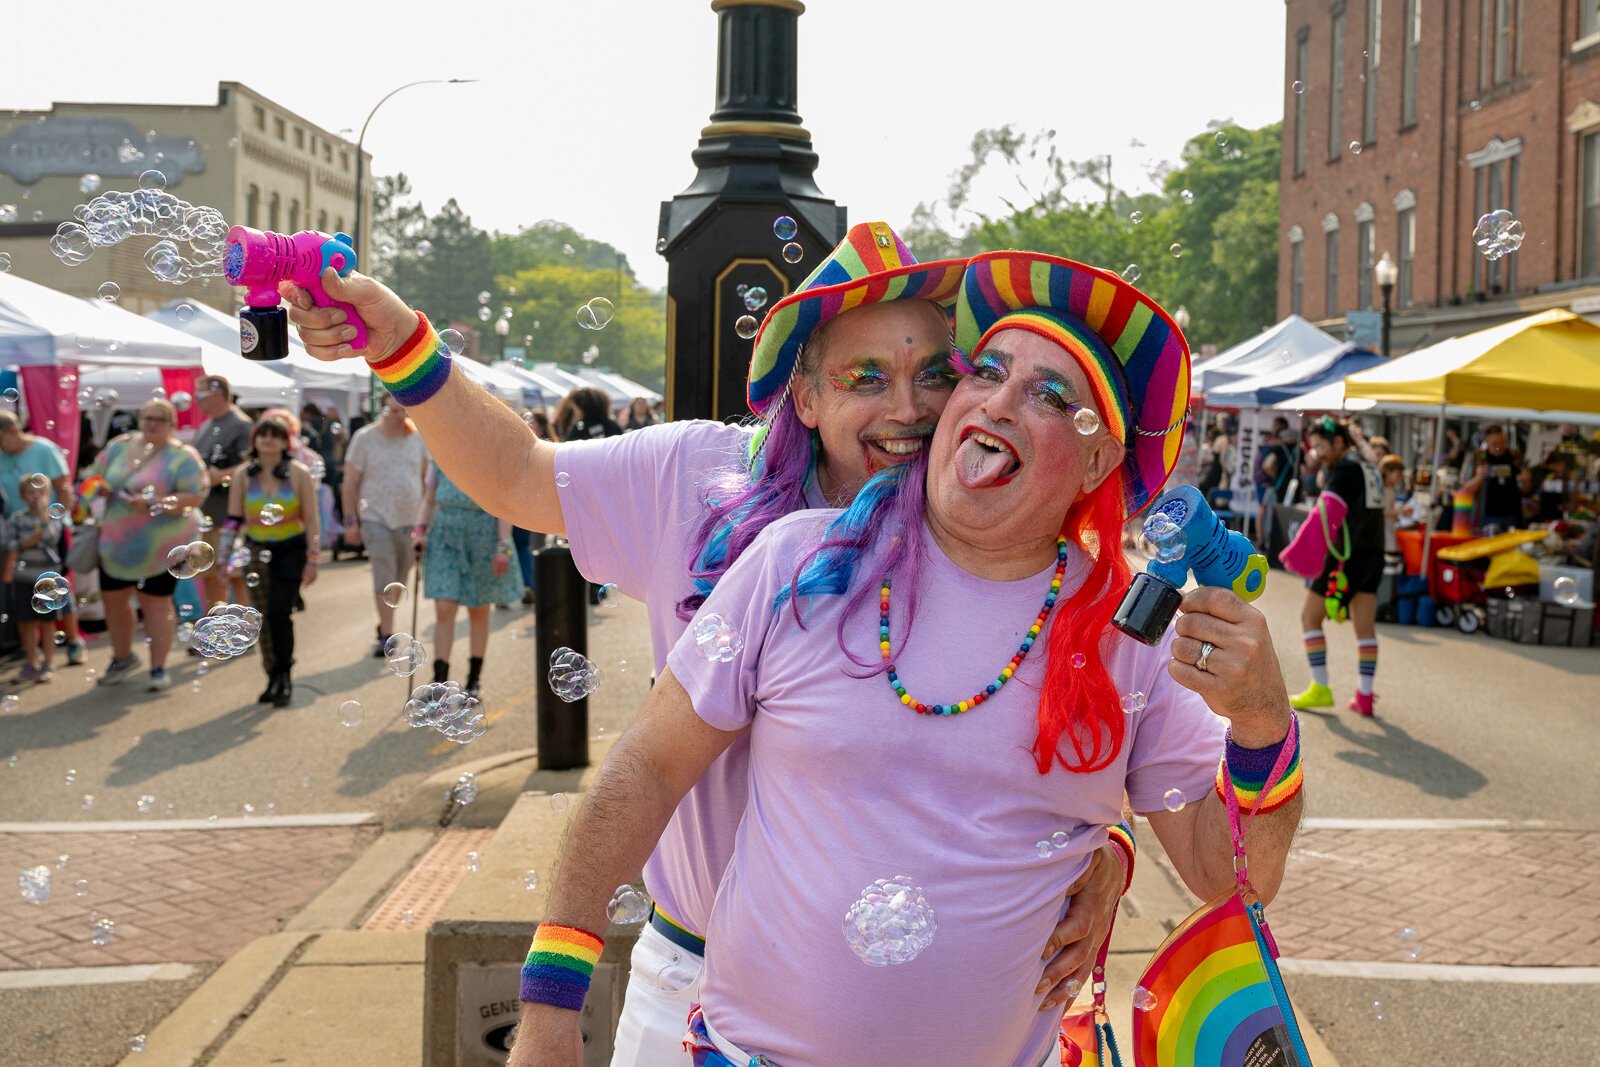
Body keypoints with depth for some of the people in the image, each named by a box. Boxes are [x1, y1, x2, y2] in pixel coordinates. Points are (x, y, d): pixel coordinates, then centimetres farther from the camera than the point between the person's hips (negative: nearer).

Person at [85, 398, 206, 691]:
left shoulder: (182, 457, -13)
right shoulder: (119, 446, 5)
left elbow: (195, 497, -20)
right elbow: (97, 478, 14)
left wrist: (155, 504, -29)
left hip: (161, 545, -6)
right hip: (117, 543, 6)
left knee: (156, 601, 0)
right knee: (112, 598, 14)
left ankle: (158, 668, 12)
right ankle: (123, 657, 35)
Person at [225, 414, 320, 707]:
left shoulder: (299, 473, -4)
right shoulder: (242, 474, 2)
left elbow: (311, 519, -3)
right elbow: (234, 519, 5)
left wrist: (313, 559, -8)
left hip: (290, 550, -2)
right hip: (256, 551, 3)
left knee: (280, 613, -13)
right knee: (264, 618, 4)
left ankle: (283, 678, -1)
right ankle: (274, 679, 14)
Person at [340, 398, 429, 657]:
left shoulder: (417, 438, 5)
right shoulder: (364, 438, -4)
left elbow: (426, 477, 15)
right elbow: (350, 483, -2)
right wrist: (350, 521, -6)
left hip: (409, 519, 4)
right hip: (376, 518, -4)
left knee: (399, 581, 10)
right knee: (384, 577, -14)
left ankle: (384, 626, 27)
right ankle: (387, 636, -13)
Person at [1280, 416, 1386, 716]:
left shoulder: (1343, 469, -12)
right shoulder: (1370, 468, 15)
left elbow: (1326, 513, -23)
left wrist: (1304, 552, -29)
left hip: (1344, 556, -8)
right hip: (1373, 556, 8)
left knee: (1310, 617, 4)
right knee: (1365, 627, 7)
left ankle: (1320, 689, 1)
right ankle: (1364, 697, 5)